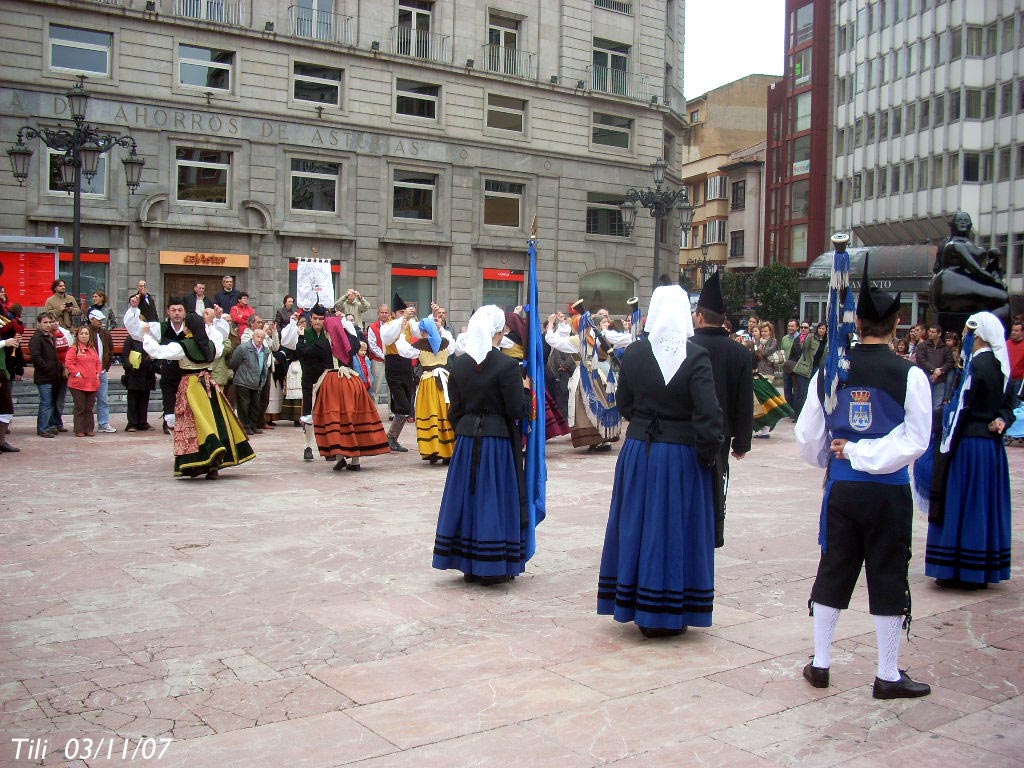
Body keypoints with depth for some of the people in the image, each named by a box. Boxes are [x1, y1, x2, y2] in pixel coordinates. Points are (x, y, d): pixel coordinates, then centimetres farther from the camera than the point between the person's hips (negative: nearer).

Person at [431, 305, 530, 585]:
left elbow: (455, 409, 7)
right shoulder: (506, 365, -14)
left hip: (466, 438, 5)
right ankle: (492, 567, 11)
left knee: (468, 496, 12)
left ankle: (468, 565, 20)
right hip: (498, 439, -5)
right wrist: (525, 389, 3)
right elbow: (517, 410, -14)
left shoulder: (459, 364, 2)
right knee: (495, 499, 5)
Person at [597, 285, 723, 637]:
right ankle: (668, 615, 17)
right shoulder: (695, 356, -13)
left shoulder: (633, 353, -2)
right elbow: (708, 413, -19)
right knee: (674, 529, 7)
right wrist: (708, 453, -7)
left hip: (638, 450, 3)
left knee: (637, 527, 14)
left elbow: (624, 404, 6)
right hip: (681, 455, -3)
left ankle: (636, 608, 24)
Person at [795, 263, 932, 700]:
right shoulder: (910, 376, -11)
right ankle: (888, 676, 18)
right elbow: (916, 440, -12)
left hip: (841, 488, 3)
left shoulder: (830, 371, -2)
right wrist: (868, 455, -6)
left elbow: (807, 435, 2)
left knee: (833, 573, 13)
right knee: (888, 578, 8)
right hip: (889, 492, -3)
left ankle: (820, 664, 22)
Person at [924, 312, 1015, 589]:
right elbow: (1007, 405, 15)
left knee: (962, 505, 0)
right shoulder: (1000, 366, 10)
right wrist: (1001, 421, -2)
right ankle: (985, 570, 21)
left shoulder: (977, 364, -16)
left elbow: (961, 408, -16)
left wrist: (945, 448, -13)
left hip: (970, 443, -8)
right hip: (993, 445, 8)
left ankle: (962, 571, 4)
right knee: (988, 505, 13)